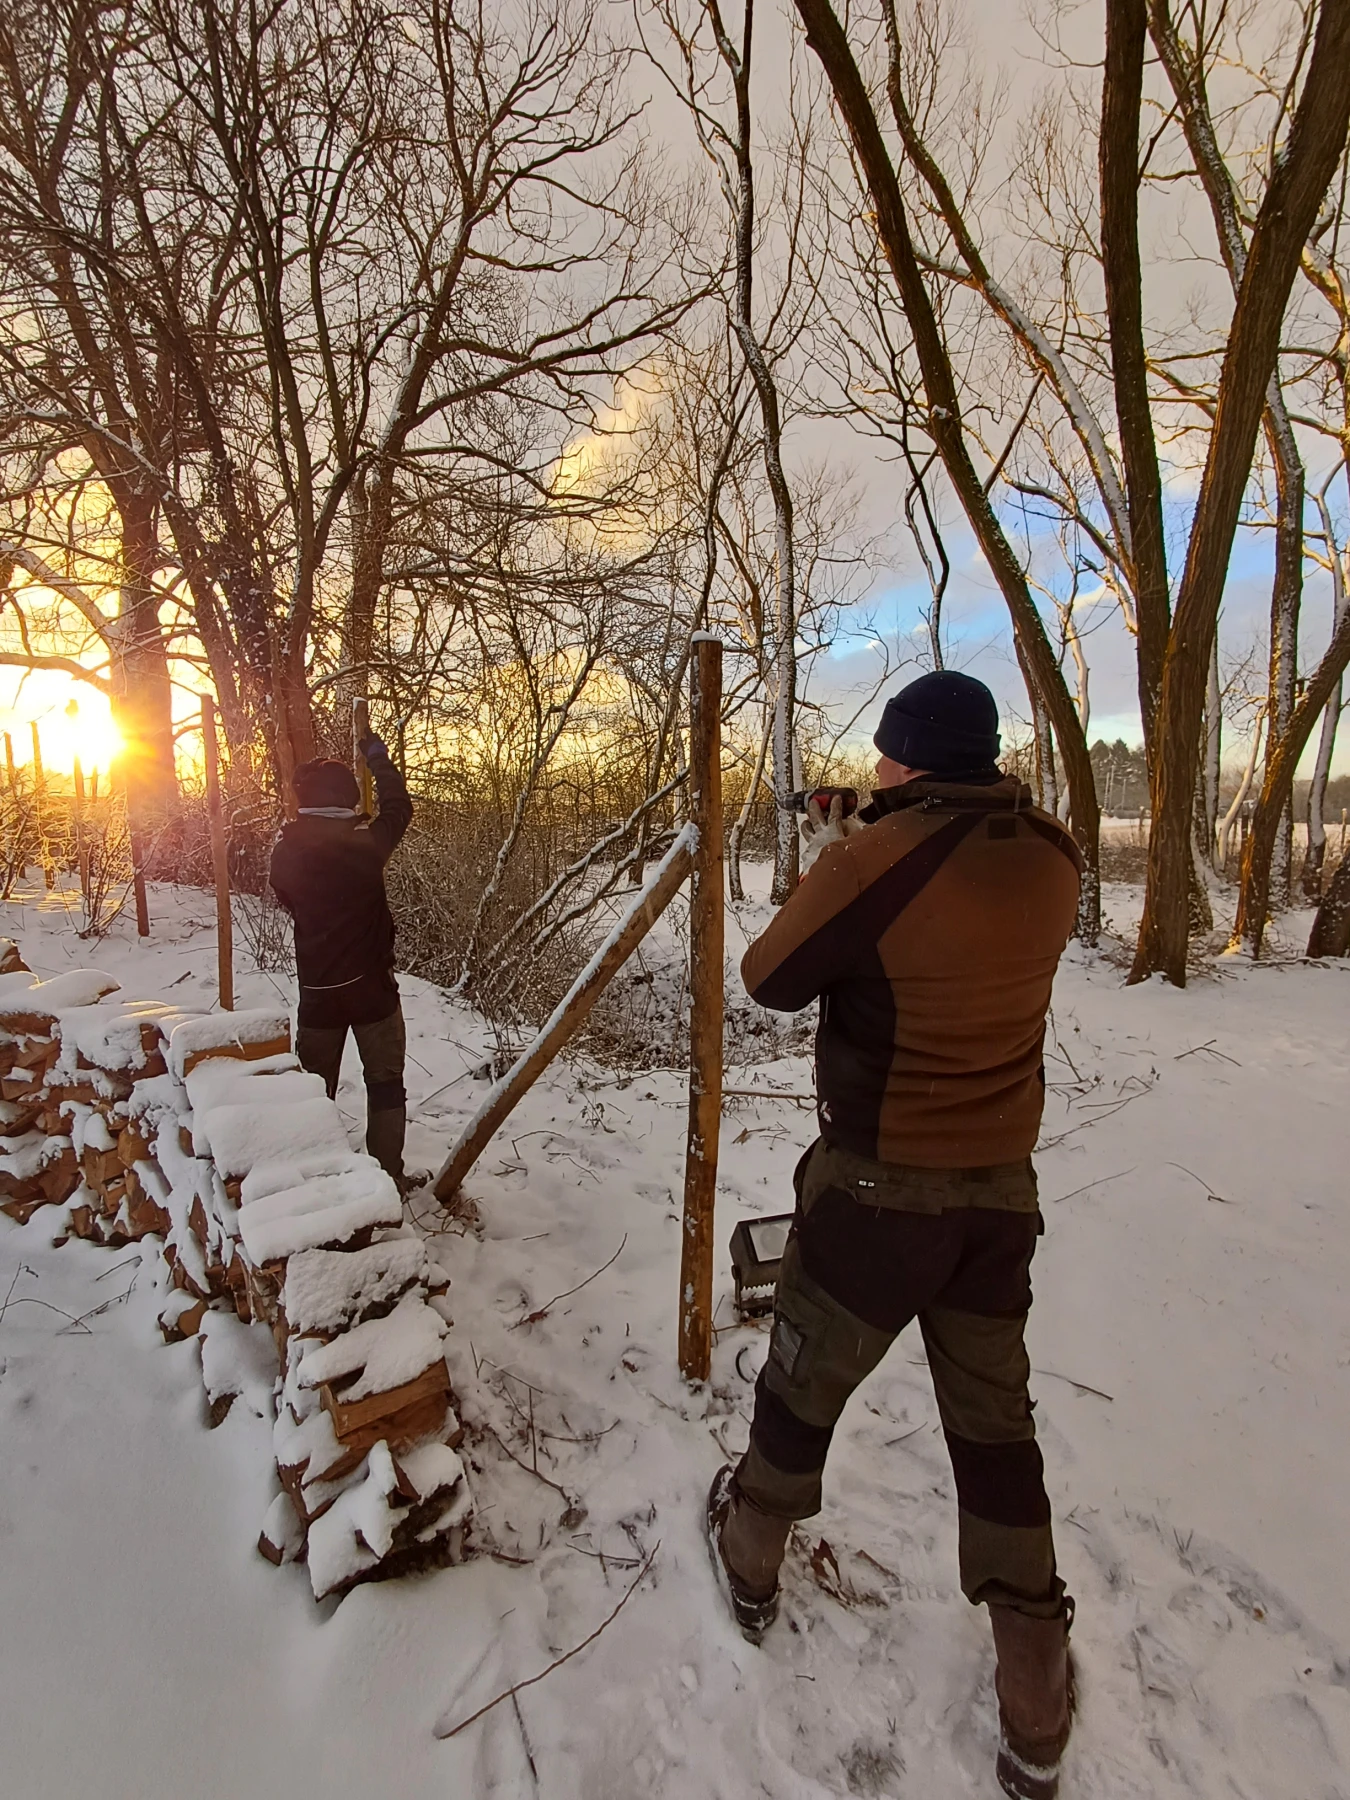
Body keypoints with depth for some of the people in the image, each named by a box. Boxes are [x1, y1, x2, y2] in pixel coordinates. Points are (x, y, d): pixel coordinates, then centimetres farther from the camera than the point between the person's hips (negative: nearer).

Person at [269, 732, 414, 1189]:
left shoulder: (286, 854, -6)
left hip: (317, 990, 3)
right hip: (373, 985, -2)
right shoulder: (365, 844, -14)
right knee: (385, 1084, 10)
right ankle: (386, 1176, 13)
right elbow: (399, 807, 4)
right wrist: (375, 754, 15)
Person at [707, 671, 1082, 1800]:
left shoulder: (871, 859, -22)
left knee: (805, 1385, 20)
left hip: (876, 1187, -4)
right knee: (995, 1418, 21)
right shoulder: (1053, 859, -3)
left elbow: (773, 980, -9)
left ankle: (753, 1561, 46)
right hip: (1003, 1188, 5)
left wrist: (831, 867, 4)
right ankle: (1035, 1705, 36)